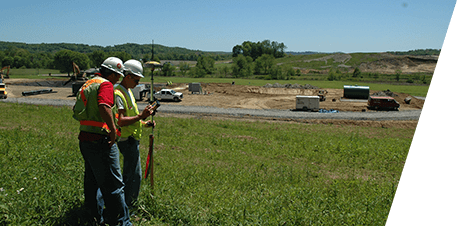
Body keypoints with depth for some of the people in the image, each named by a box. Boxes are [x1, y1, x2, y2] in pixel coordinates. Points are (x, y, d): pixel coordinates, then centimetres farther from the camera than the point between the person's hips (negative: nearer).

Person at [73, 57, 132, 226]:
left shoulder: (88, 84, 17)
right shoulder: (105, 85, -13)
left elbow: (76, 110, 25)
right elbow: (104, 106, -32)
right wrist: (113, 129, -26)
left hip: (84, 139, 10)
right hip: (101, 141, -10)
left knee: (92, 181, 20)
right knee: (114, 185, -2)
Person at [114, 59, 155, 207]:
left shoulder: (128, 91, 15)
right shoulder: (118, 94, -17)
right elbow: (120, 121, -26)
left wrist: (144, 123, 11)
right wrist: (141, 116, -29)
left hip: (132, 138, 10)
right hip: (128, 139, -10)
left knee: (129, 173, 17)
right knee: (134, 175, -5)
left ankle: (125, 204, 30)